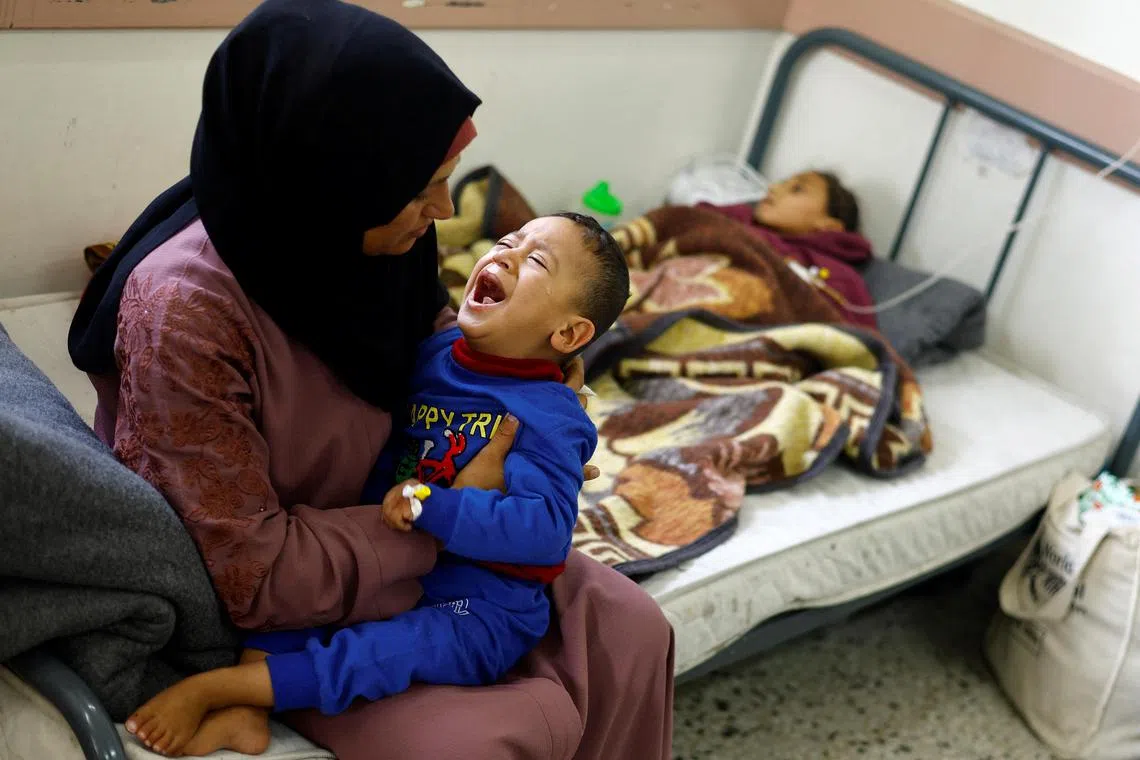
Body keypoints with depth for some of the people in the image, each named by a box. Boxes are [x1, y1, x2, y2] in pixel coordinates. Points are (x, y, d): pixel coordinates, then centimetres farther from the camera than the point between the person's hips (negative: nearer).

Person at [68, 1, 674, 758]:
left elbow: (426, 327, 11)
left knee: (629, 628, -1)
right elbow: (255, 579, -27)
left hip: (385, 526, 7)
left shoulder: (348, 236, -12)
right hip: (283, 611, -6)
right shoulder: (184, 310, -32)